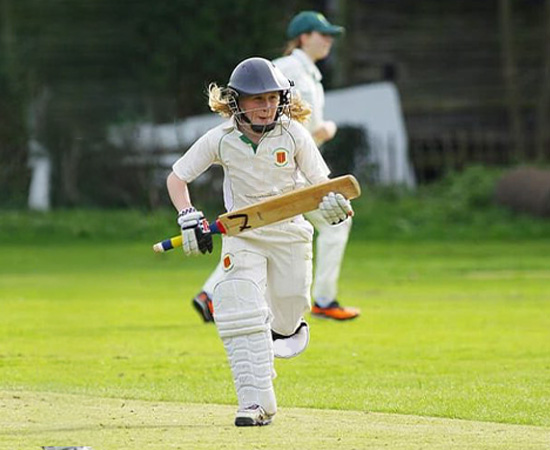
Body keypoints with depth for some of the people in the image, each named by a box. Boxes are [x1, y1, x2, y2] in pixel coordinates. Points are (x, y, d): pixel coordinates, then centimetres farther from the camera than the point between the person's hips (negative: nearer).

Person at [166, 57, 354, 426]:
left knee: (289, 303, 11)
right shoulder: (220, 140, -12)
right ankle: (257, 403, -16)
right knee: (241, 312, -16)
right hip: (241, 233, -1)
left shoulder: (292, 133, -12)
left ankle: (285, 327, 53)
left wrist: (332, 201, -32)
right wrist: (189, 218, -17)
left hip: (289, 232, 1)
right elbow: (177, 177, -3)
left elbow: (322, 181, -9)